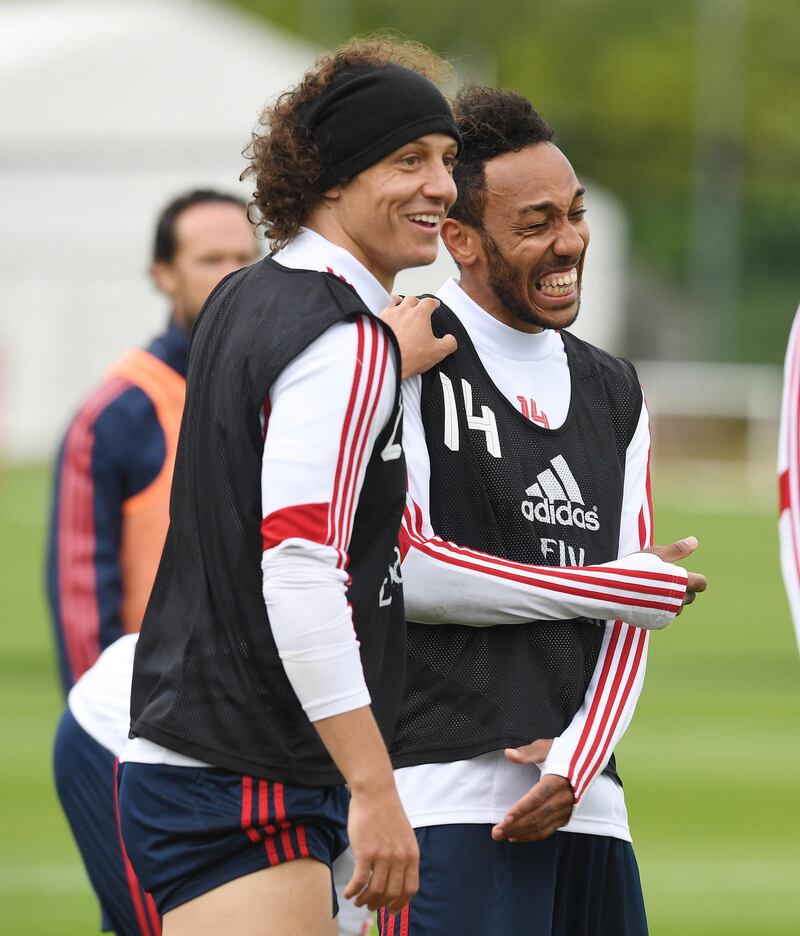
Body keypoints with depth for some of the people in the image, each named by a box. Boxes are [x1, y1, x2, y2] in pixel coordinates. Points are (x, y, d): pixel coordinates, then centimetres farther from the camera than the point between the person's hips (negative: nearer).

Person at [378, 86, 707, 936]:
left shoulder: (615, 396, 19)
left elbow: (629, 618, 13)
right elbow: (394, 568, -11)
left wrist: (576, 763, -5)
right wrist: (599, 588, -3)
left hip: (584, 800, 7)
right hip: (451, 795, -7)